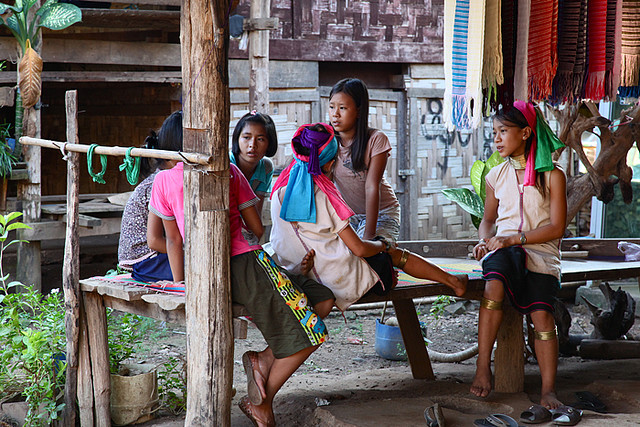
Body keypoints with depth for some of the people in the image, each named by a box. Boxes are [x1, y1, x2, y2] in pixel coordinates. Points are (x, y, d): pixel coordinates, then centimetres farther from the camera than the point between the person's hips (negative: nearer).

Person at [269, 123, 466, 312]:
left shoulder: (280, 191, -1)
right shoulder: (324, 197, -18)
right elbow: (359, 249, -15)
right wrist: (383, 245, 6)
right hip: (346, 281, -6)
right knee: (396, 254, 19)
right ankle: (452, 281, 33)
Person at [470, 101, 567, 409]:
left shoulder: (552, 175, 1)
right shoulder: (497, 176, 13)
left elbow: (556, 227, -4)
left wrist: (515, 238, -14)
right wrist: (485, 240, 0)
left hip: (540, 250, -2)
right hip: (503, 247, 2)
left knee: (541, 311, -25)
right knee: (494, 284, -33)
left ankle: (548, 390, -19)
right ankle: (483, 366, -28)